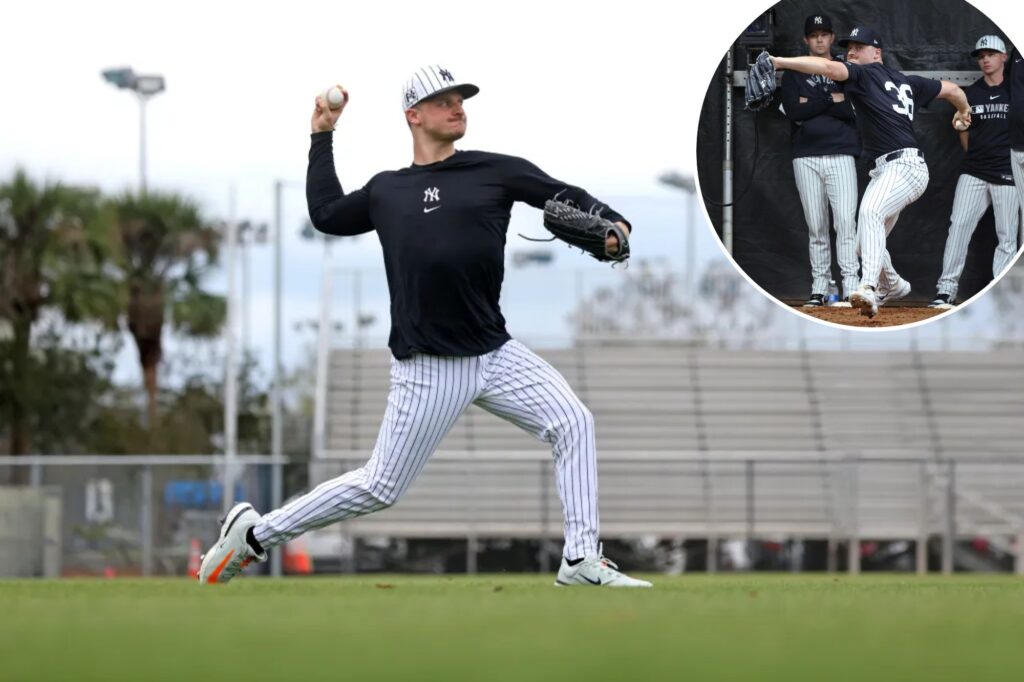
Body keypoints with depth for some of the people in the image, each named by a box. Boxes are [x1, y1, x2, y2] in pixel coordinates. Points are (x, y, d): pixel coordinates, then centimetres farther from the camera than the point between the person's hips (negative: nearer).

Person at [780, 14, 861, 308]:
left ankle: (851, 287, -16)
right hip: (806, 157, 1)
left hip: (841, 154, -1)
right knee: (816, 226, 2)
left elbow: (853, 110, -4)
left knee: (846, 221, -12)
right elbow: (793, 112, -5)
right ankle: (819, 288, 5)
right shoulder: (794, 74, 11)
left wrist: (811, 105, -7)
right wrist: (831, 100, -6)